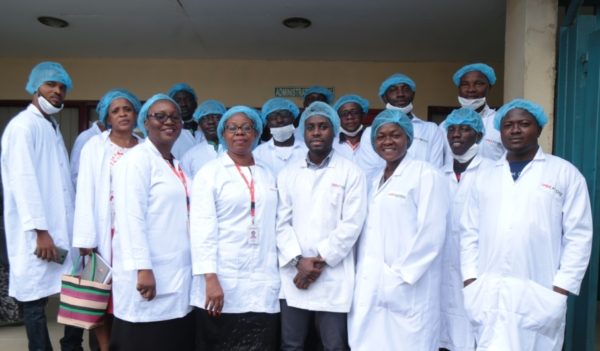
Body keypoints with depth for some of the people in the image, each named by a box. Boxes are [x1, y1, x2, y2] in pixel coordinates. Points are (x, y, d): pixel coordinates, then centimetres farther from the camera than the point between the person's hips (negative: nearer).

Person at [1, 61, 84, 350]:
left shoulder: (53, 127, 18)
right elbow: (23, 180, -16)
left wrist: (73, 227, 13)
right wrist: (40, 230, -20)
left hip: (63, 228, 8)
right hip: (38, 231, -8)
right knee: (36, 299, 1)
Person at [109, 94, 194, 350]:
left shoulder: (176, 164, 16)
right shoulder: (136, 159, -8)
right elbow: (131, 218, -16)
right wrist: (142, 267, -21)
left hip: (177, 274, 7)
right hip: (148, 273, -7)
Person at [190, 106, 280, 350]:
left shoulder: (267, 174, 13)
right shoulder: (209, 173, 1)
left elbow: (273, 226, 13)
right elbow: (202, 229, -7)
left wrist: (277, 275, 8)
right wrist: (210, 279, -15)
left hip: (263, 286, 3)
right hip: (222, 283, -3)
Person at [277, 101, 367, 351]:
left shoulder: (351, 173, 0)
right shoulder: (288, 174, 10)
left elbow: (351, 224, -7)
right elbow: (282, 222, 3)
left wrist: (321, 260, -11)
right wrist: (299, 260, -10)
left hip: (333, 277, -3)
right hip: (294, 275, 3)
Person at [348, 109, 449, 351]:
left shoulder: (426, 175, -6)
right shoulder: (378, 180, 16)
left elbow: (430, 236, -13)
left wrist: (399, 279, -15)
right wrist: (361, 276, 6)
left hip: (407, 291, -6)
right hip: (371, 289, 7)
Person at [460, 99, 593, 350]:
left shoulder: (565, 173, 3)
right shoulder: (485, 177, 12)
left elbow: (579, 236, -1)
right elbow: (469, 233, 10)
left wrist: (560, 289, -7)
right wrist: (470, 281, 2)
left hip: (540, 295, -2)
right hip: (488, 294, 3)